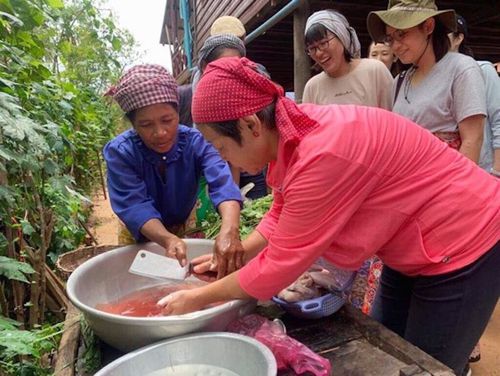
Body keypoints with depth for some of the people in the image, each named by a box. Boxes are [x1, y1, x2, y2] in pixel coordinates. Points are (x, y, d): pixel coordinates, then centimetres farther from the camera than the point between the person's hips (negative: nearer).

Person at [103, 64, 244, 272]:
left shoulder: (194, 141, -25)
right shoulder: (118, 152, -26)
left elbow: (221, 181, -41)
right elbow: (134, 205, -35)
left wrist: (230, 229, -60)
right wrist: (168, 239, -55)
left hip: (186, 228, 1)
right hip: (141, 236, 0)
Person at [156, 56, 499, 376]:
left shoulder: (322, 155, -36)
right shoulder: (289, 132, -8)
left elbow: (280, 265, -27)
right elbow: (282, 214, 4)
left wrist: (197, 299, -15)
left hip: (464, 244, -8)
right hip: (416, 245, 8)